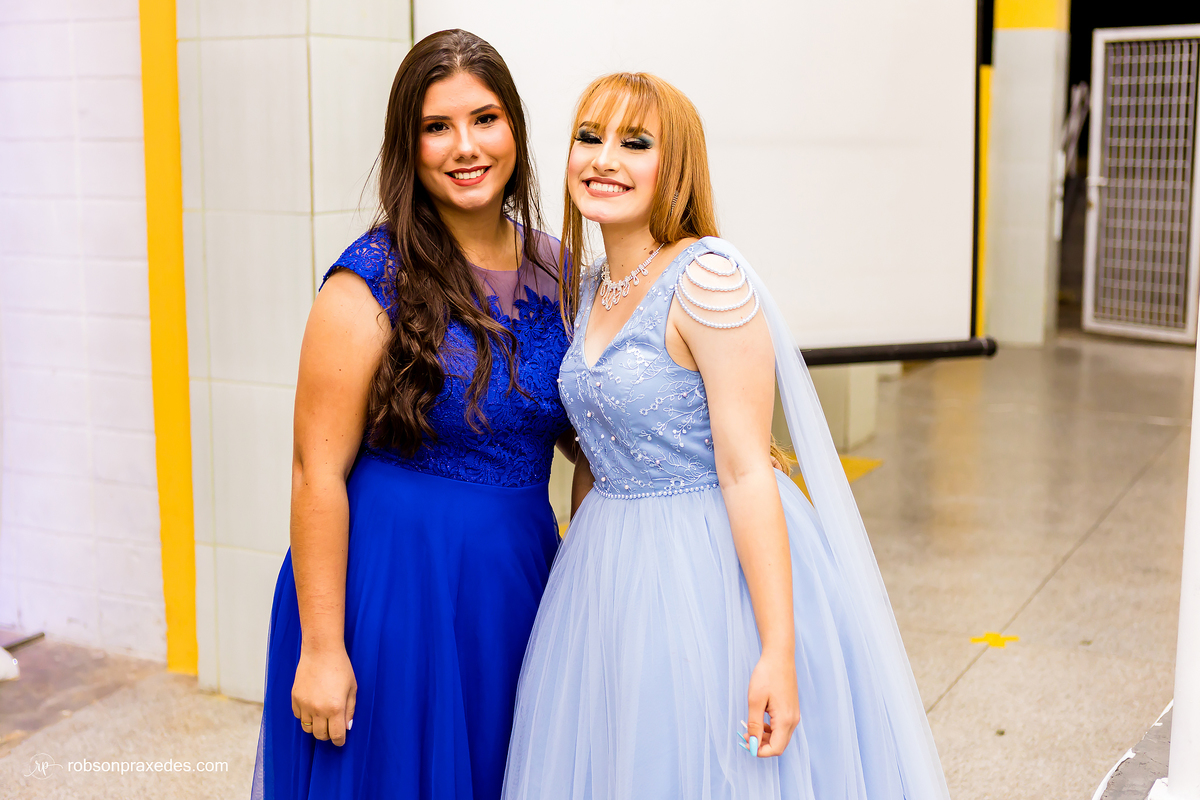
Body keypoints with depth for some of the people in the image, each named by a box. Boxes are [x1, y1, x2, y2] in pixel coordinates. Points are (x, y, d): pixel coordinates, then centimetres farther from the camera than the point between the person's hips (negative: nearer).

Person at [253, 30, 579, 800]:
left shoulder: (553, 268, 3)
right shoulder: (370, 287, -14)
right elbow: (318, 475, -15)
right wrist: (321, 647, -16)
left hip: (520, 576, 6)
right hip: (394, 583, -5)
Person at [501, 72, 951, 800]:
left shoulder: (708, 278, -17)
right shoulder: (589, 289, 7)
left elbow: (746, 473, -21)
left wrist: (779, 651, -22)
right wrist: (579, 574, 20)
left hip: (714, 569, -7)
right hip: (617, 576, 8)